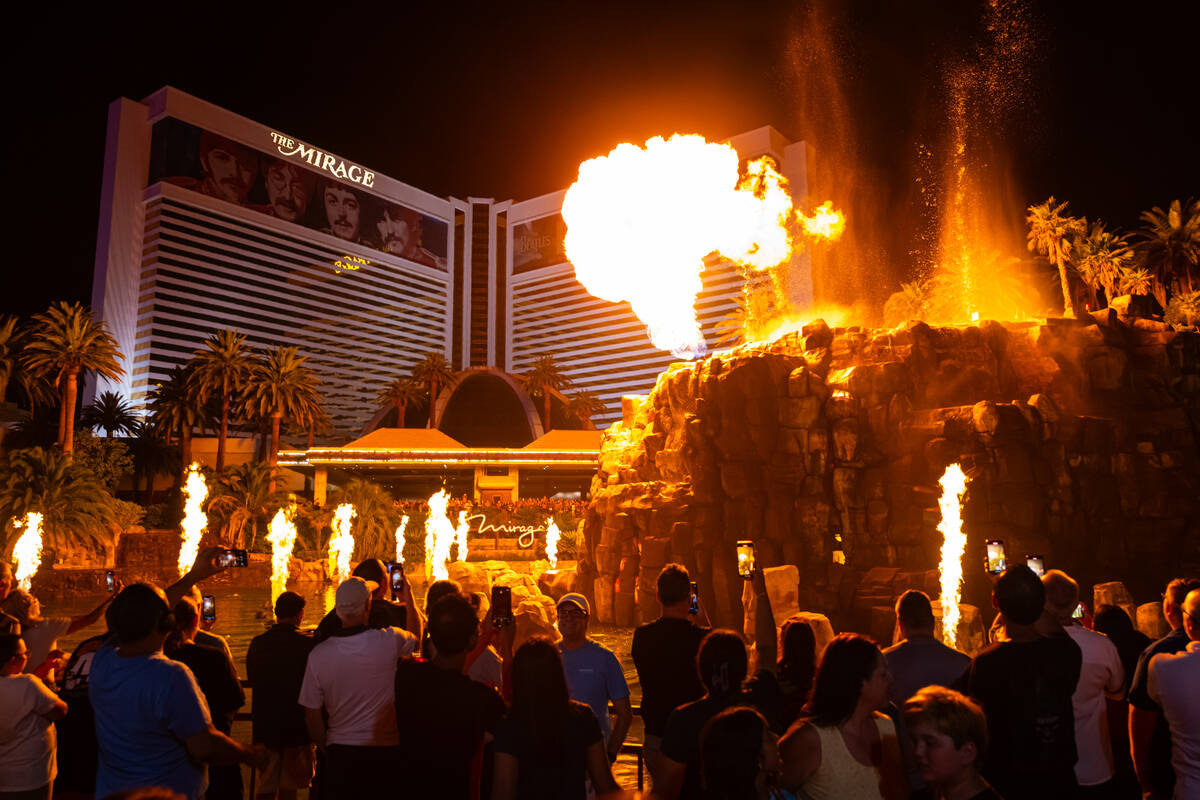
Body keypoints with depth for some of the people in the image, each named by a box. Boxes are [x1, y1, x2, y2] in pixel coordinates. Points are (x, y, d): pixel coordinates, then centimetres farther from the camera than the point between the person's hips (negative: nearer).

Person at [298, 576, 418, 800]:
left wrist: (327, 751, 16)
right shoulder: (389, 640, -14)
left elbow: (312, 716, 1)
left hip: (340, 751, 1)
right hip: (384, 751, -1)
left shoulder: (318, 653, -7)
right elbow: (417, 637, 11)